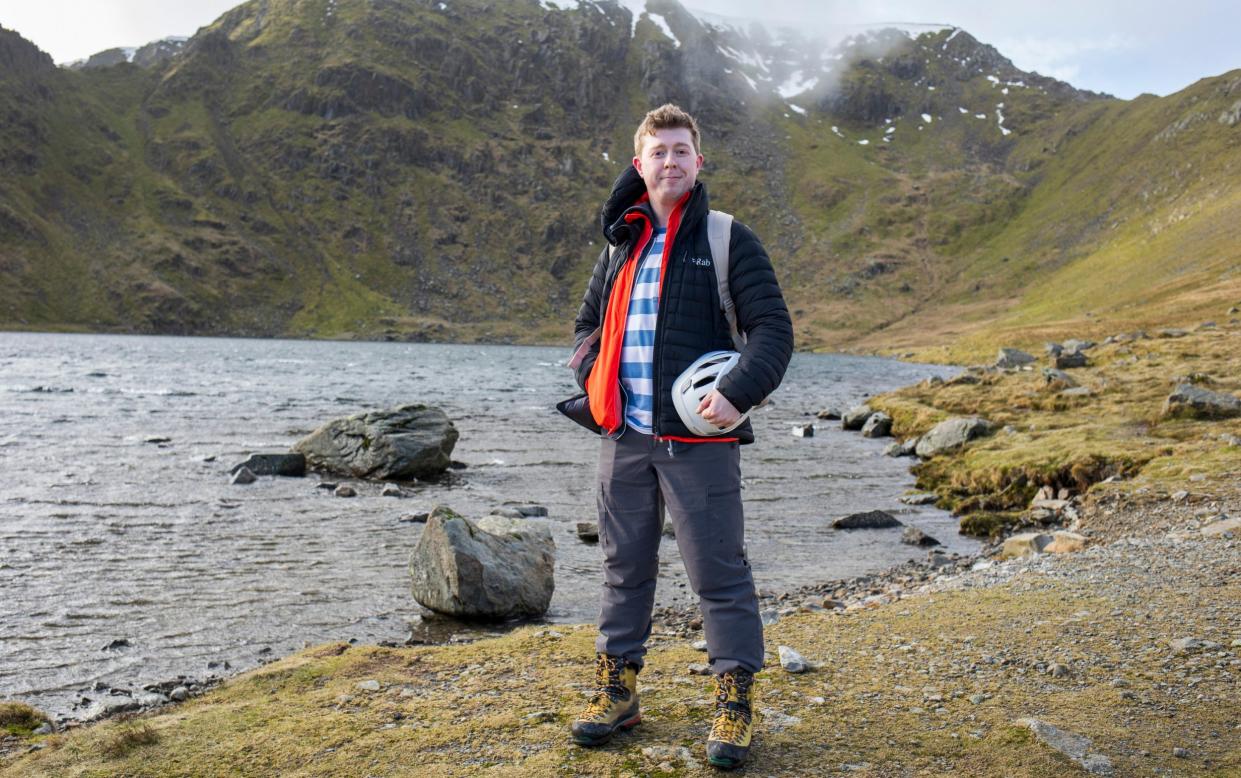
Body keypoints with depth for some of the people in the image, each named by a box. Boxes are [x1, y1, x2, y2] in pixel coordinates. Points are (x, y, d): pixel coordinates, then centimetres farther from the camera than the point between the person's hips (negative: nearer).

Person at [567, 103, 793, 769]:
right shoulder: (621, 243, 14)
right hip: (624, 437, 5)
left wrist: (737, 391, -20)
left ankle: (735, 703, 15)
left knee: (719, 571, 1)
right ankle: (616, 690, 28)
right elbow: (589, 321, 24)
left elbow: (773, 328, -5)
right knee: (625, 566, 14)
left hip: (697, 439, -4)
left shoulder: (727, 239, 0)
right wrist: (592, 378, 5)